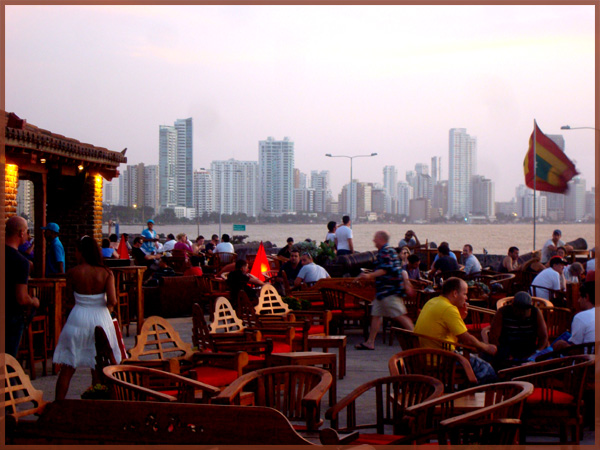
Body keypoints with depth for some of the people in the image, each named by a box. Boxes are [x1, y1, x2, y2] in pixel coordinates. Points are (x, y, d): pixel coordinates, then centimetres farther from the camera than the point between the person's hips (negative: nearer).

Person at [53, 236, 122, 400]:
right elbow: (112, 301, -12)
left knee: (67, 368, 8)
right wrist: (107, 305, 6)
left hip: (78, 318, -1)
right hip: (100, 319, 1)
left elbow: (70, 296, 3)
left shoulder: (73, 273, -9)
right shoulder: (106, 273, -8)